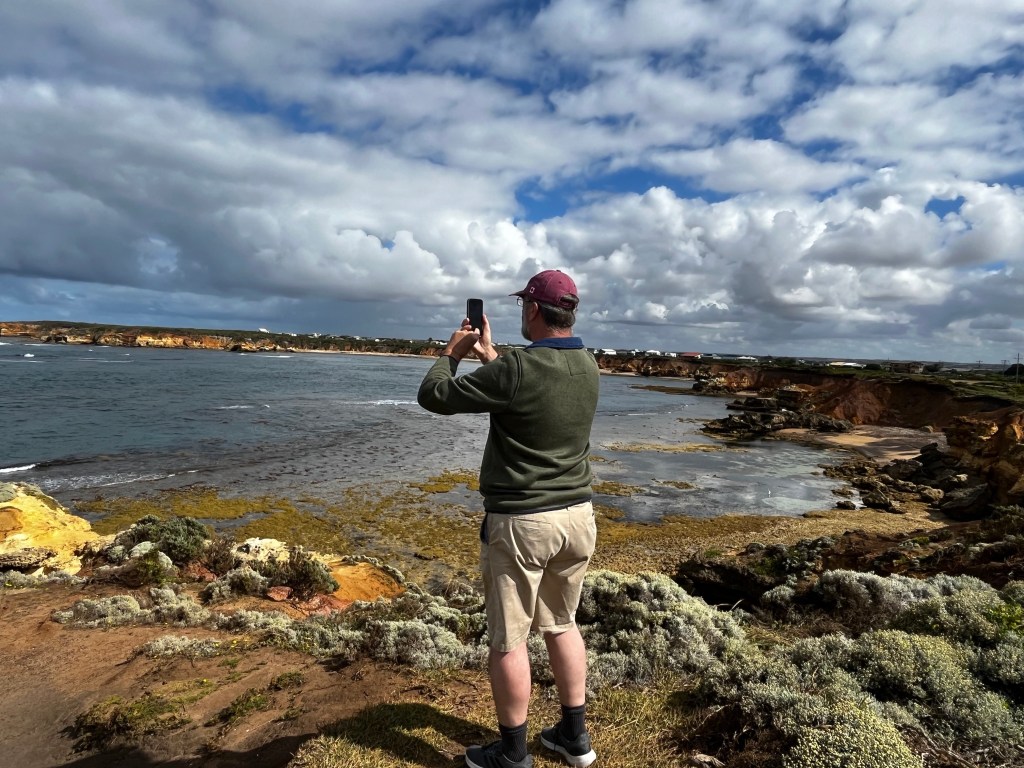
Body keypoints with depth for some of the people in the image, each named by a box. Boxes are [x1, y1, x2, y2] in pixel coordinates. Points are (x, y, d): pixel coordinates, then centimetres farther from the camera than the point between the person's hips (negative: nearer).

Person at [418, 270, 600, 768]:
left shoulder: (516, 368, -21)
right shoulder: (588, 367, 2)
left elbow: (433, 396, -11)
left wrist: (452, 353, 6)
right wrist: (487, 354, 24)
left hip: (520, 522, -7)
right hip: (577, 515, 7)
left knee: (507, 639, 9)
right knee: (562, 623, 22)